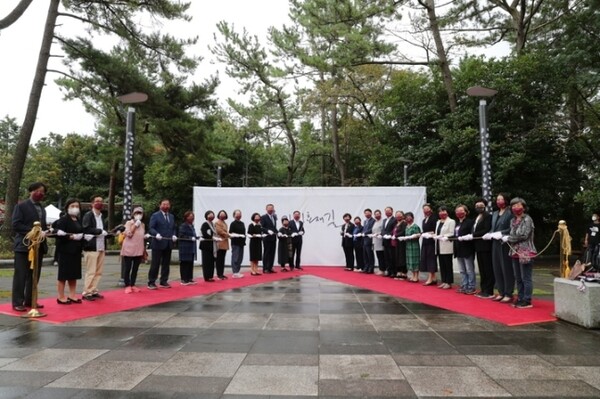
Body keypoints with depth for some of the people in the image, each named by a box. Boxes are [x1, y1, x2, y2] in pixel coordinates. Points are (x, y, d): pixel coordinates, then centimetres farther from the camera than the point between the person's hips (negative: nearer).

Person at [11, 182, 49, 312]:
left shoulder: (42, 208, 18)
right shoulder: (21, 206, -2)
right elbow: (16, 225, -12)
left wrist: (44, 231, -1)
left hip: (39, 246, 7)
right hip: (24, 245, -7)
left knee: (34, 275, 10)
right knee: (21, 275, -3)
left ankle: (30, 300, 18)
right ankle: (17, 302, 3)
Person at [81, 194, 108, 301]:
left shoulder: (101, 216, 18)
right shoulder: (88, 215, -6)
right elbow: (85, 229, -19)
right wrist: (99, 231, -18)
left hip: (101, 247, 7)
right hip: (91, 247, -7)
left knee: (99, 271, 10)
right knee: (91, 271, -5)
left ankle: (93, 291, 18)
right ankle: (86, 293, 3)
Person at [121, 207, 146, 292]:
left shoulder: (142, 224, 13)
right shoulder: (129, 223, -2)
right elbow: (129, 234, -16)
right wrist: (135, 225, -15)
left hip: (139, 250, 5)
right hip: (129, 249, -5)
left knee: (135, 269, 8)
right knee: (127, 269, 0)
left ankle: (133, 285, 17)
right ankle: (127, 286, 8)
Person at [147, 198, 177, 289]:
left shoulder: (172, 216, 17)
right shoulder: (155, 215, -2)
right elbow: (151, 228, -9)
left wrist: (174, 235, -3)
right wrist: (156, 234, -27)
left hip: (168, 244, 6)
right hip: (158, 244, -6)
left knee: (166, 264, 9)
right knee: (155, 264, -2)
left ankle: (163, 281, 18)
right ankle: (151, 282, 5)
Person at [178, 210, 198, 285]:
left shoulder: (191, 226, 17)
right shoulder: (183, 226, -8)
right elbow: (181, 236, -16)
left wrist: (196, 237, 3)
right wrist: (191, 238, -20)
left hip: (191, 248, 8)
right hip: (185, 248, -8)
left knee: (190, 263, 9)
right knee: (184, 263, -4)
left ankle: (189, 278, 16)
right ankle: (184, 279, 2)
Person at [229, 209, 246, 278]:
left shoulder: (242, 223, 15)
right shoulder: (233, 223, -7)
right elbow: (230, 233, -11)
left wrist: (244, 236, 6)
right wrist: (235, 235, -23)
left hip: (241, 243, 8)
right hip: (235, 243, -7)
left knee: (240, 258, 11)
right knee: (235, 258, -5)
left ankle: (237, 272, 19)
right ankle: (235, 273, -1)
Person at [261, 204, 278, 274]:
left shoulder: (274, 217, 15)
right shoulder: (263, 217, -5)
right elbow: (262, 227, -12)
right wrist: (268, 231, -25)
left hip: (273, 237, 6)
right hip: (267, 238, -6)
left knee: (272, 253, 8)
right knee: (266, 253, -2)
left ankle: (270, 268, 14)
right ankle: (265, 269, 3)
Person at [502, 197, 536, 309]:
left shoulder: (527, 219, -8)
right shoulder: (513, 220, 14)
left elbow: (524, 235, -16)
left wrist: (508, 238, -9)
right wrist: (507, 238, -3)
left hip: (525, 253, -7)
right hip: (515, 252, 8)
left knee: (526, 278, -4)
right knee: (518, 278, 12)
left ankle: (527, 301, 2)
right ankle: (520, 299, 20)